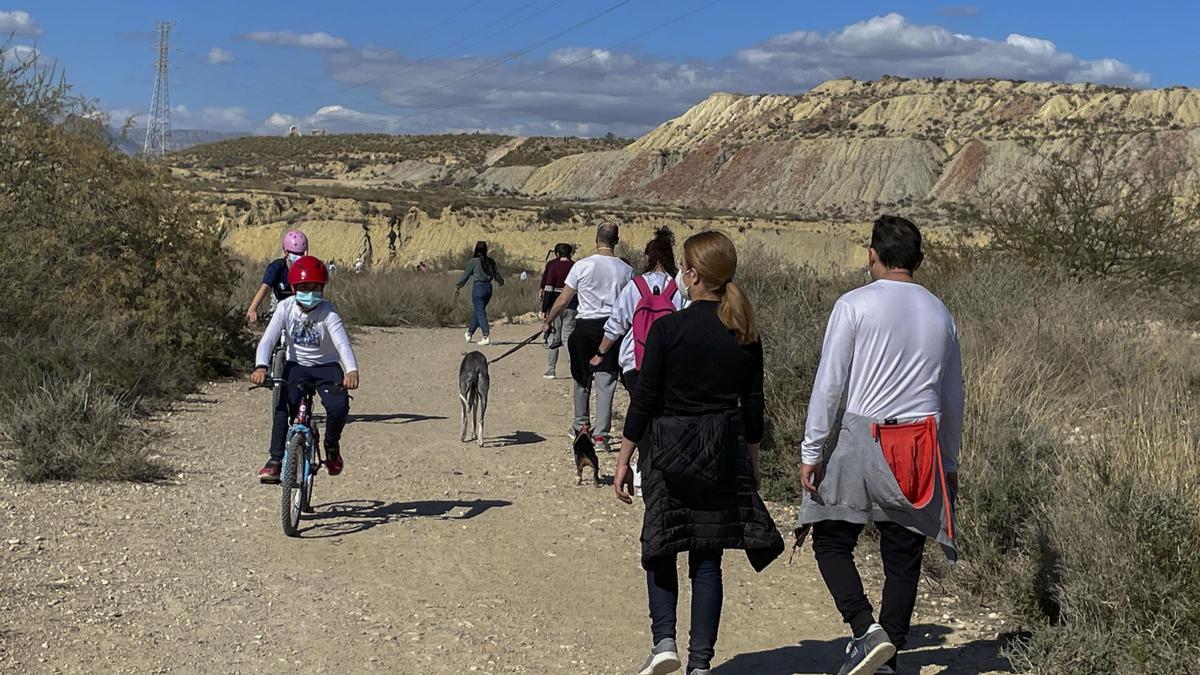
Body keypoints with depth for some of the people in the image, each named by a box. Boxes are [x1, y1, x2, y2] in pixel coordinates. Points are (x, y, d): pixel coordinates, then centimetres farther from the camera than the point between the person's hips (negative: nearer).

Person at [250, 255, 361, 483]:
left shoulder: (328, 312, -18)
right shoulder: (286, 308, -11)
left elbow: (342, 342, -32)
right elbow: (268, 339, -20)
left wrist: (352, 371, -50)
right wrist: (261, 367, -39)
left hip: (326, 366, -1)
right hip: (296, 365, 1)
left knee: (339, 406, -25)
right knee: (283, 406, -24)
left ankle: (332, 446, 6)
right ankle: (275, 459, -12)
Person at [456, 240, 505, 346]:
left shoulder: (474, 261, -8)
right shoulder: (490, 261, 5)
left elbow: (466, 275, -2)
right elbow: (497, 274, 14)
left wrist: (458, 286, 10)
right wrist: (501, 281, 35)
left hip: (478, 287, -6)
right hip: (488, 288, 6)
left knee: (480, 312, -4)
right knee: (476, 311, 18)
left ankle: (486, 336, -13)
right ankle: (470, 333, 29)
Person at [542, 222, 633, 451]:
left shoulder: (582, 266, -5)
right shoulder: (626, 270, 0)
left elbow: (563, 300, -1)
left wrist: (548, 321, 12)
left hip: (585, 326, -1)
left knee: (582, 379, 16)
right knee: (606, 382, 2)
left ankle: (581, 426, 29)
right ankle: (601, 434, 1)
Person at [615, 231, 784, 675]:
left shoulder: (668, 328, -11)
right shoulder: (746, 336, 1)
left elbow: (644, 399, -9)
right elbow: (753, 407, 6)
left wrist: (624, 459, -1)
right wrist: (751, 466, 17)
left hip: (668, 451, -3)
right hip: (723, 454, 3)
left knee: (661, 548, 12)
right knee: (708, 558, 8)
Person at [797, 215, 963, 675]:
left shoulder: (855, 305, -4)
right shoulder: (940, 314, 11)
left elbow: (830, 382, -8)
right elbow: (953, 396, 17)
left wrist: (811, 452, -4)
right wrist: (950, 463, 25)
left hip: (861, 436, -4)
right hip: (922, 446, 4)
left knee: (832, 541, 8)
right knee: (903, 558, 9)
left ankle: (866, 630, -10)